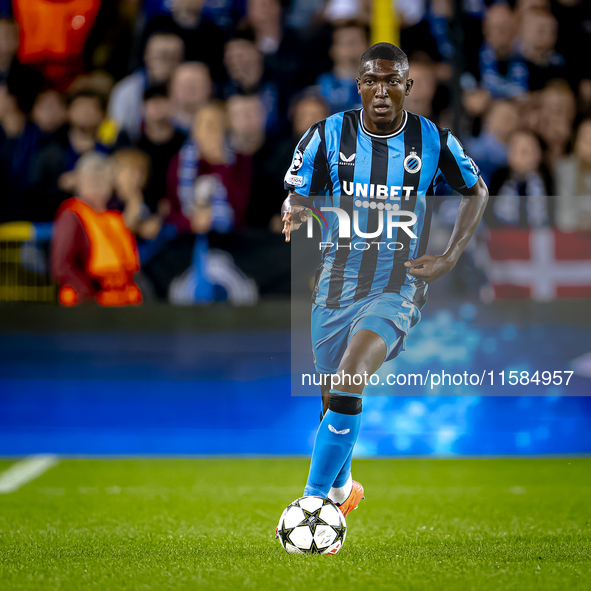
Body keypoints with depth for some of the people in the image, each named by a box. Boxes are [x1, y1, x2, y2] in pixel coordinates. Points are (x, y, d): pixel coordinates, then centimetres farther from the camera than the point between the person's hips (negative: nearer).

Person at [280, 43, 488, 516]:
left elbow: (476, 192, 12)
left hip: (398, 287, -3)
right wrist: (293, 217, -23)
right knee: (334, 398, 15)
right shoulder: (328, 135, -3)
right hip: (337, 283, 3)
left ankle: (313, 502, -19)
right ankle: (341, 488, 44)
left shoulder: (434, 141, -4)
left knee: (347, 388, -25)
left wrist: (449, 259, 0)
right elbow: (298, 199, 3)